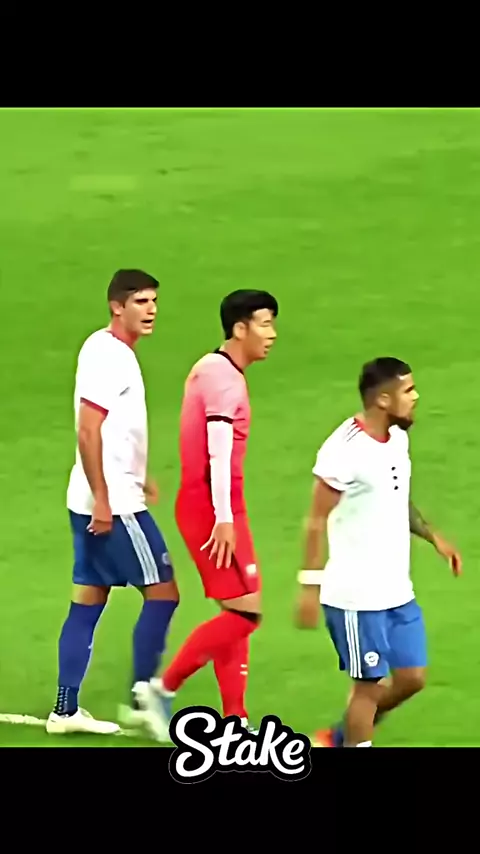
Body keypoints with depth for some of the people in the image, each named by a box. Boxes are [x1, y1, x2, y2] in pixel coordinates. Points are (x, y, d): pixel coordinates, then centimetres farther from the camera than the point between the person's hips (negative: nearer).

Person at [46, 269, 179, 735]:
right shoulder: (107, 355, -16)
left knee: (88, 601, 10)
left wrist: (137, 477, 28)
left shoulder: (115, 352, 14)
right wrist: (102, 500, -22)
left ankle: (66, 710, 12)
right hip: (111, 504, -10)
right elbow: (88, 431, -21)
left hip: (107, 501, 10)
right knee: (162, 592, -4)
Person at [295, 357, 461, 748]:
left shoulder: (398, 438, 6)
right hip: (356, 596, -8)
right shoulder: (346, 450, -20)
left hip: (398, 592, 8)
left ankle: (337, 740, 29)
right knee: (371, 685, -1)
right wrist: (311, 586, -18)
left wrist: (433, 536, 12)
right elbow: (317, 521, -17)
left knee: (411, 678, 11)